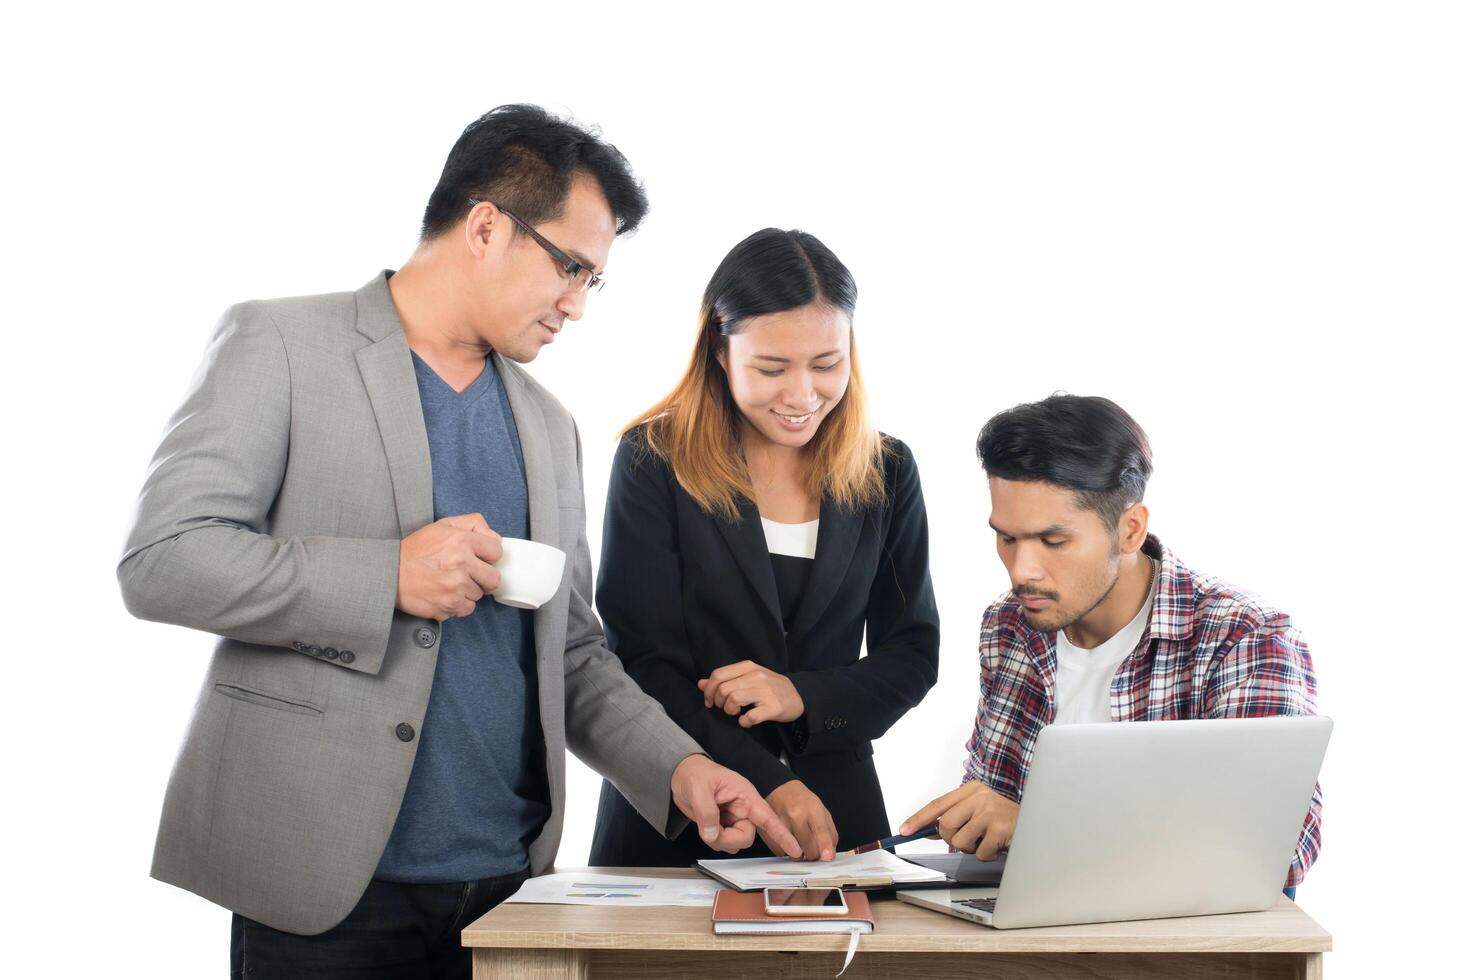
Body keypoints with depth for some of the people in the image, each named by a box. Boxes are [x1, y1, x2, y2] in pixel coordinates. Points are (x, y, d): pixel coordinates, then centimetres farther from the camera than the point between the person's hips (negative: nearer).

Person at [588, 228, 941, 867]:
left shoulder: (886, 473, 4)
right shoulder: (654, 460, -6)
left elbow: (912, 654, 7)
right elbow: (641, 662, -10)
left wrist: (803, 696, -12)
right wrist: (767, 784, -20)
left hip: (834, 813, 3)